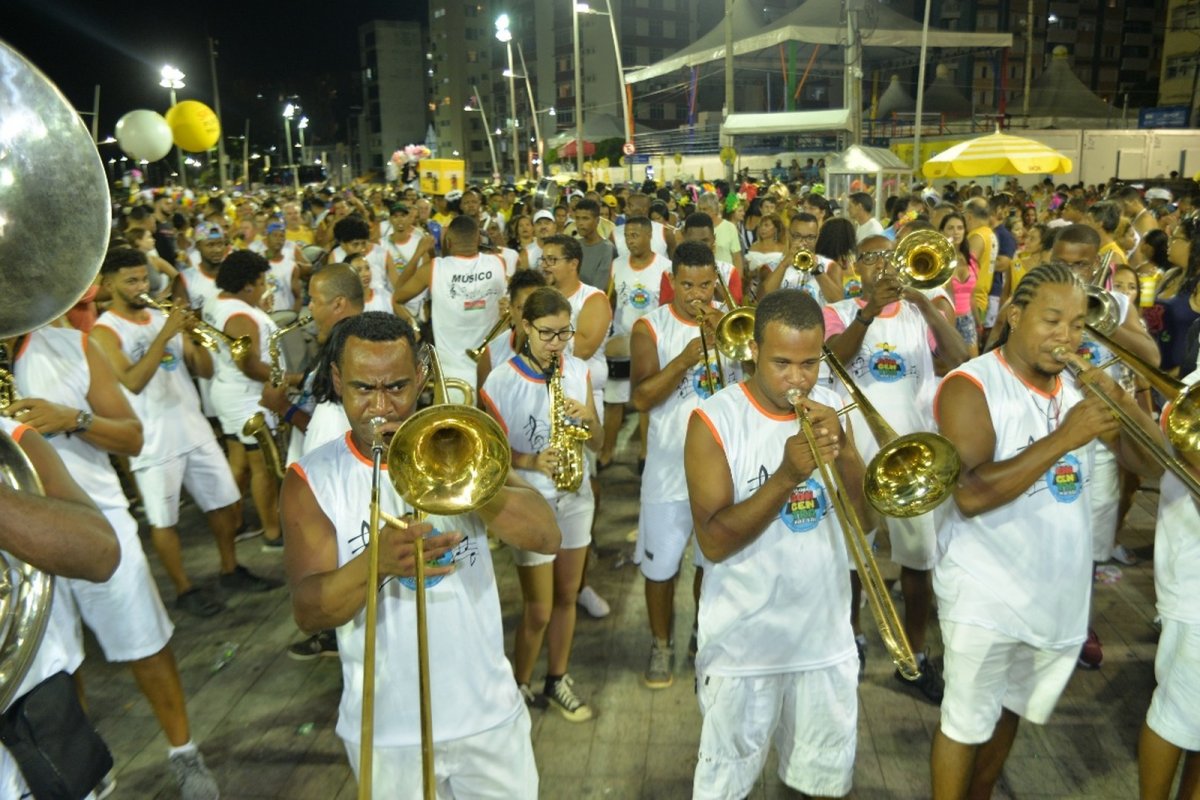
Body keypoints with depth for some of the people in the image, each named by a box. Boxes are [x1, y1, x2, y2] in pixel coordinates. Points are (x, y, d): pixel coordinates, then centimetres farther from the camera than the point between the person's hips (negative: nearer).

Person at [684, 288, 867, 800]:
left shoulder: (831, 408, 0)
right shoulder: (715, 420, -15)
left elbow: (866, 516, -2)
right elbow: (713, 542, -20)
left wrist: (841, 448, -18)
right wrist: (787, 477, -30)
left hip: (827, 636, 4)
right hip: (744, 642, -4)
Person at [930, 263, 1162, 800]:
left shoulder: (1080, 384, 3)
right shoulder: (971, 386, -16)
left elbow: (1151, 463, 1)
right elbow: (970, 494, -28)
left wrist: (1119, 399, -16)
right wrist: (1063, 439, -30)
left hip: (1060, 593, 7)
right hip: (985, 595, -6)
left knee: (1010, 708, 24)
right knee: (967, 721, 7)